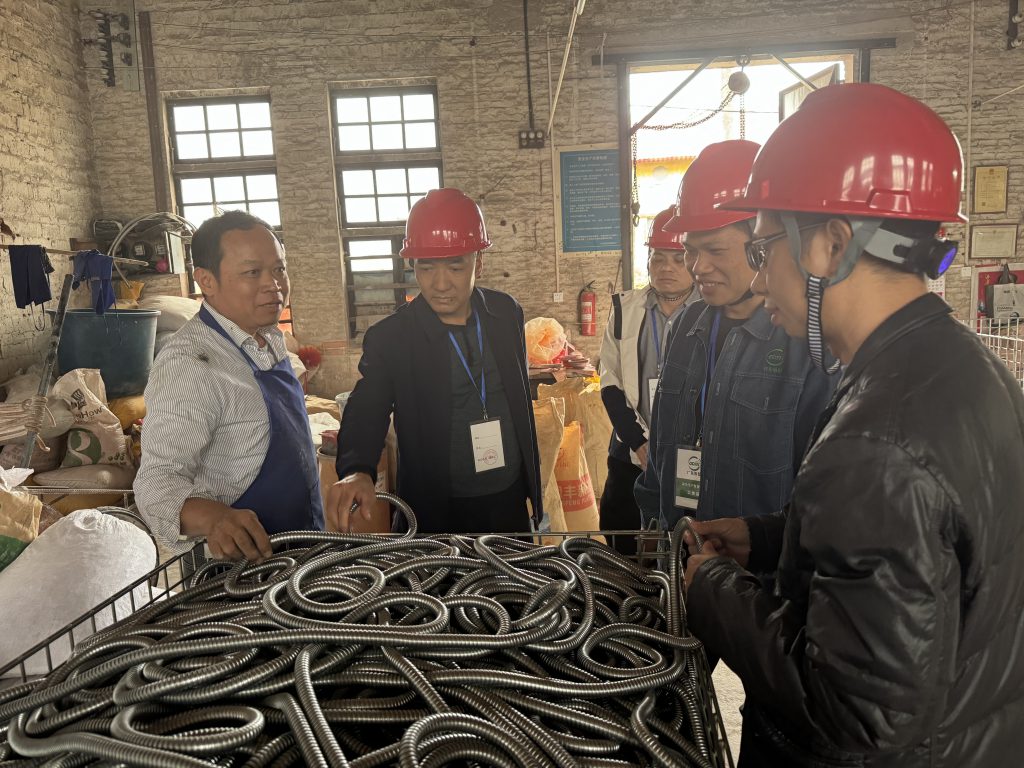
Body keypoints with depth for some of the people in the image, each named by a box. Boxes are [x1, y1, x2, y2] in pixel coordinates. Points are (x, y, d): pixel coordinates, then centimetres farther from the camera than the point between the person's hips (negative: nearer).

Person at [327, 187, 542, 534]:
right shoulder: (388, 338, -14)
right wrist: (357, 471, -44)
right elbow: (365, 414, -22)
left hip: (510, 498, 3)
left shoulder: (507, 312, -4)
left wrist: (533, 482, 12)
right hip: (437, 511, -3)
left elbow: (521, 399, 7)